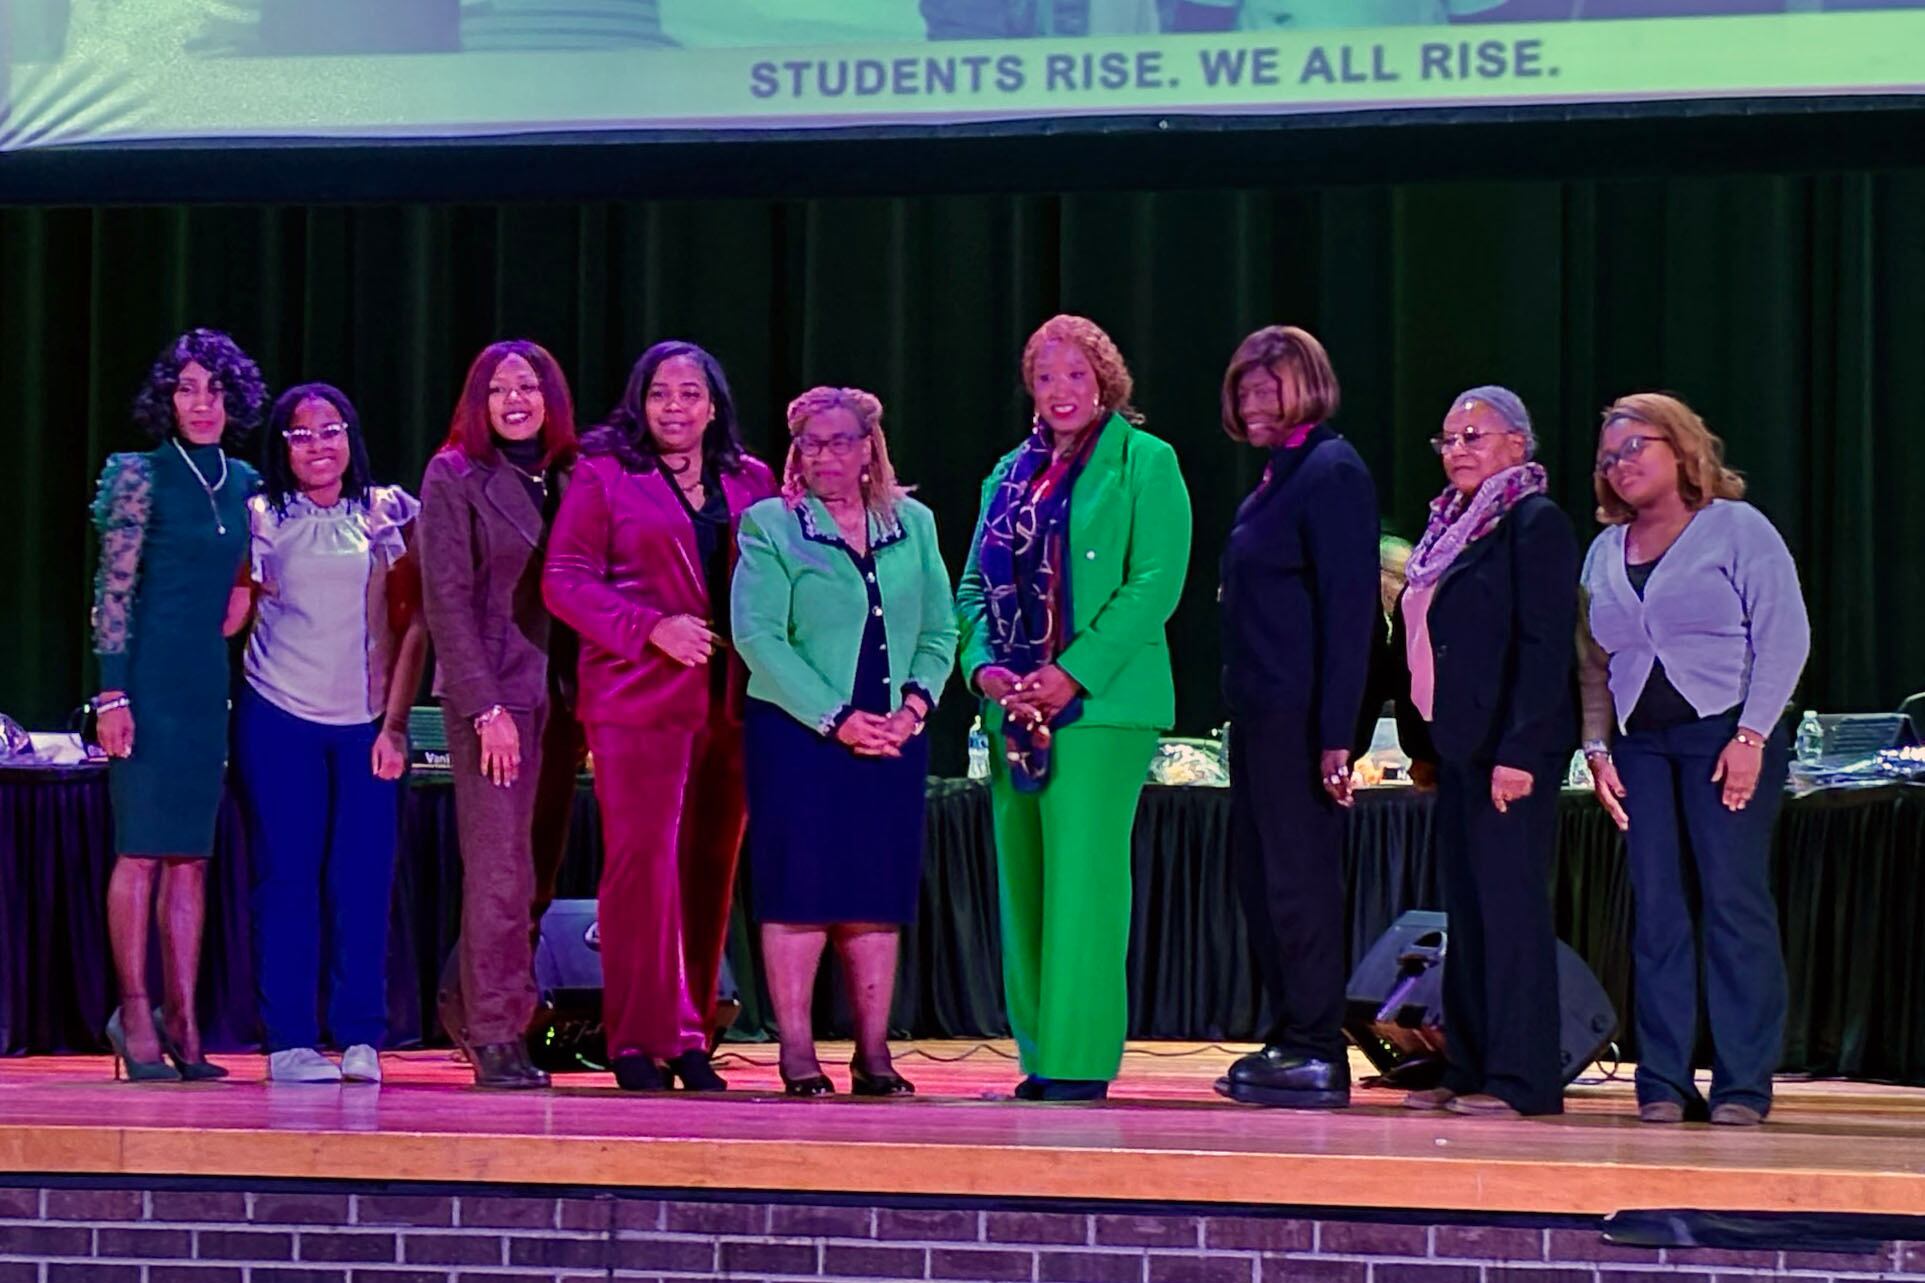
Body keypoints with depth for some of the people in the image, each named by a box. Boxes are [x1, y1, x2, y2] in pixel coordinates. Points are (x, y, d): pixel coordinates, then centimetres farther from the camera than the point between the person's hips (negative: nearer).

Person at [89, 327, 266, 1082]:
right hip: (150, 675, -5)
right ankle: (134, 1014, 0)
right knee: (142, 848, -4)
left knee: (191, 853, 5)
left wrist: (245, 594, 4)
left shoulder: (245, 483, 11)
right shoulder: (141, 475, -4)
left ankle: (181, 1020, 7)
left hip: (211, 681, 5)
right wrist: (112, 693, -12)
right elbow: (113, 590, -7)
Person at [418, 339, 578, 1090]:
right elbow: (446, 601, -6)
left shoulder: (570, 479, 12)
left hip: (559, 693, 5)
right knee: (501, 871, -7)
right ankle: (493, 1037, -3)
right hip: (490, 693, -5)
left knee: (538, 868, 4)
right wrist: (487, 708, -13)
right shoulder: (453, 478, -1)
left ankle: (471, 1007, 17)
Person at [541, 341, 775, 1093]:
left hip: (730, 701, 4)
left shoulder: (752, 483, 15)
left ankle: (691, 1037, 12)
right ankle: (639, 1039, -1)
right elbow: (565, 579, -3)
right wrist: (654, 629, -14)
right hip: (639, 696, -4)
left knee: (711, 867, 5)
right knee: (643, 861, -7)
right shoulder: (603, 477, 4)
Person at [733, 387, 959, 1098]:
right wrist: (837, 719, -14)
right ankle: (797, 1050, 0)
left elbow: (940, 632, 11)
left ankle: (874, 1051, 7)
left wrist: (916, 701, -7)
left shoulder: (913, 526, 13)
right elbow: (758, 636, -9)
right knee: (801, 889, -5)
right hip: (797, 737, -3)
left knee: (879, 893, 3)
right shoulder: (770, 526, 0)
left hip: (894, 740, 4)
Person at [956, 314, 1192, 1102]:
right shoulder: (1011, 475, 17)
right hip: (1014, 708, 6)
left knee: (1081, 880, -10)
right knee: (1022, 882, 6)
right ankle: (1039, 1052, 12)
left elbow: (1157, 581, -10)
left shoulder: (1145, 463, -1)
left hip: (1101, 705, -6)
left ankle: (1080, 1059, -7)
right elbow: (976, 584, 17)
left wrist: (1074, 673, -16)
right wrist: (983, 665, -3)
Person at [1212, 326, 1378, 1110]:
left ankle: (1318, 1055, -1)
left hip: (1299, 714, -10)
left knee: (1299, 877, -6)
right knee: (1260, 874, 12)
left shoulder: (1331, 473, -11)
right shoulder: (1276, 478, 17)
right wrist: (1241, 706, 14)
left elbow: (1349, 608, -17)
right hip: (1260, 712, 10)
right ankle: (1287, 1039, 19)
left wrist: (1336, 734, -20)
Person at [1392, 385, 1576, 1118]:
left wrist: (1518, 751, -20)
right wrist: (1421, 743, 14)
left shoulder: (1535, 523, -9)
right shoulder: (1448, 527, 17)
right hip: (1455, 747, 9)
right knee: (1466, 910, 10)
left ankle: (1522, 1079, -5)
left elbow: (1546, 644, -15)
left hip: (1508, 749, -9)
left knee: (1510, 904, -7)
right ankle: (1469, 1069, 14)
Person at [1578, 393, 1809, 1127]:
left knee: (1734, 902, -8)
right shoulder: (1606, 551, 17)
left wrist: (1751, 736, -13)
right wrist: (1596, 747, 5)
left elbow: (1785, 636, -5)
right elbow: (1594, 661, 19)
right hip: (1639, 744, 5)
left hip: (1726, 733, -5)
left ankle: (1742, 1085, -5)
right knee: (1657, 911, 1)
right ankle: (1663, 1083, 4)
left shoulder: (1736, 528, 1)